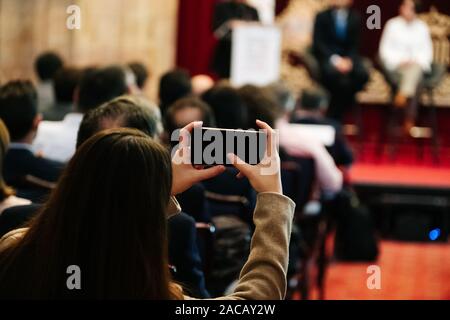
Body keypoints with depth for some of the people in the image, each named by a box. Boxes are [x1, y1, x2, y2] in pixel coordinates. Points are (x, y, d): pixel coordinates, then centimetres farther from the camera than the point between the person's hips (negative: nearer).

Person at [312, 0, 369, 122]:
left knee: (362, 75, -30)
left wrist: (349, 60, -13)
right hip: (327, 57, -3)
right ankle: (333, 120, -21)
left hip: (348, 58, 3)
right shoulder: (322, 17, 6)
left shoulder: (355, 18, 12)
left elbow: (355, 44, 8)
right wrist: (335, 59, -19)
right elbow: (318, 43, -3)